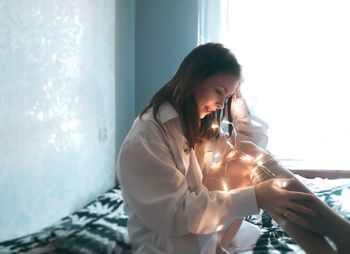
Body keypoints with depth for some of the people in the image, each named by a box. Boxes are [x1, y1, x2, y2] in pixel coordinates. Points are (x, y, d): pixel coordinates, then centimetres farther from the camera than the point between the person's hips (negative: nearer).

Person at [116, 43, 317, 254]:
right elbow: (175, 214, -25)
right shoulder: (145, 137, -19)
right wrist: (253, 197, -31)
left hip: (211, 236, 8)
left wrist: (237, 99, 0)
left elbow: (256, 142, 10)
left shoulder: (199, 128, 7)